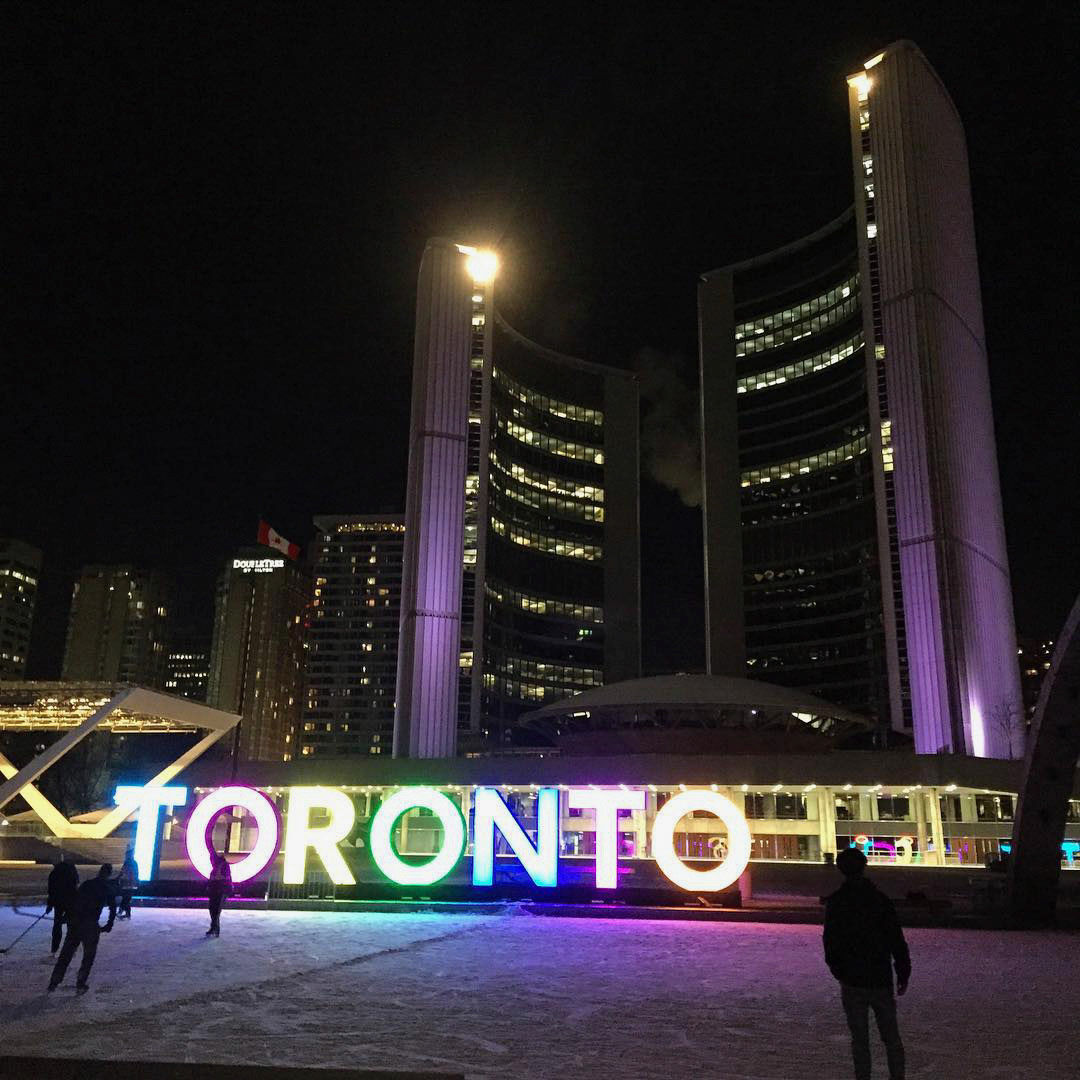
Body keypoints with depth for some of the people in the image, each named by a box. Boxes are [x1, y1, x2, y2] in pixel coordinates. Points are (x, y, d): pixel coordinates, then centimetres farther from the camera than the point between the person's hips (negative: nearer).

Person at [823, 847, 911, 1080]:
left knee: (860, 1038, 7)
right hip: (881, 979, 2)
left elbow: (830, 942, -5)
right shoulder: (881, 899, -2)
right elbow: (897, 941, -2)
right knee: (891, 1037, 13)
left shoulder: (835, 902, -6)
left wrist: (837, 970, 10)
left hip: (853, 981, -1)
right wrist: (903, 975, 6)